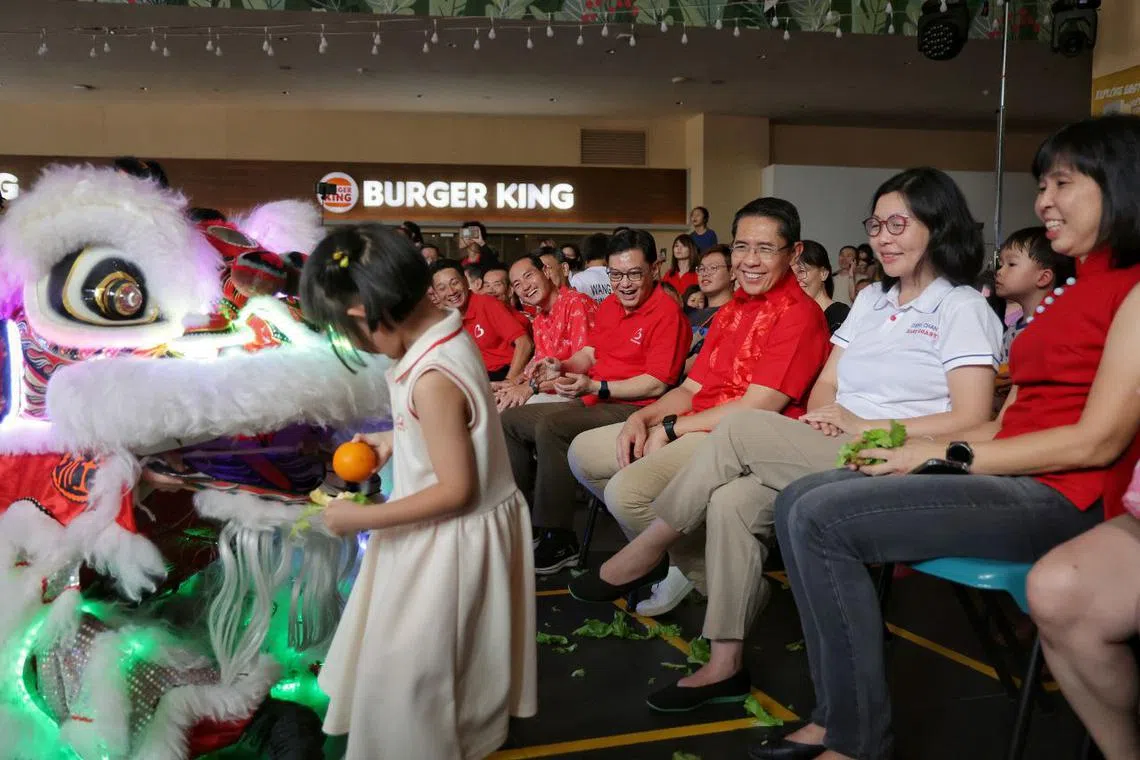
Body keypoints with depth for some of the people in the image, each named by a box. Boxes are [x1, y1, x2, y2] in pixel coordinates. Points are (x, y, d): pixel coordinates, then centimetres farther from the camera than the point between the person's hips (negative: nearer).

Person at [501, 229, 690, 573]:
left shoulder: (667, 312, -11)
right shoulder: (608, 305, 15)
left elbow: (657, 384, -17)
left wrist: (595, 387, -22)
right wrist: (563, 367, -7)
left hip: (632, 409, -9)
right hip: (591, 402, 10)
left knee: (551, 426, -31)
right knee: (510, 420, 6)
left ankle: (559, 540, -21)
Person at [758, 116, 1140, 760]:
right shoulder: (1074, 292, 21)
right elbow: (1007, 421, 13)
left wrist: (947, 455, -12)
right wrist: (911, 444, 0)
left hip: (1064, 497, -9)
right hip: (1012, 481, 9)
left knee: (820, 518, -21)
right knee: (801, 498, -3)